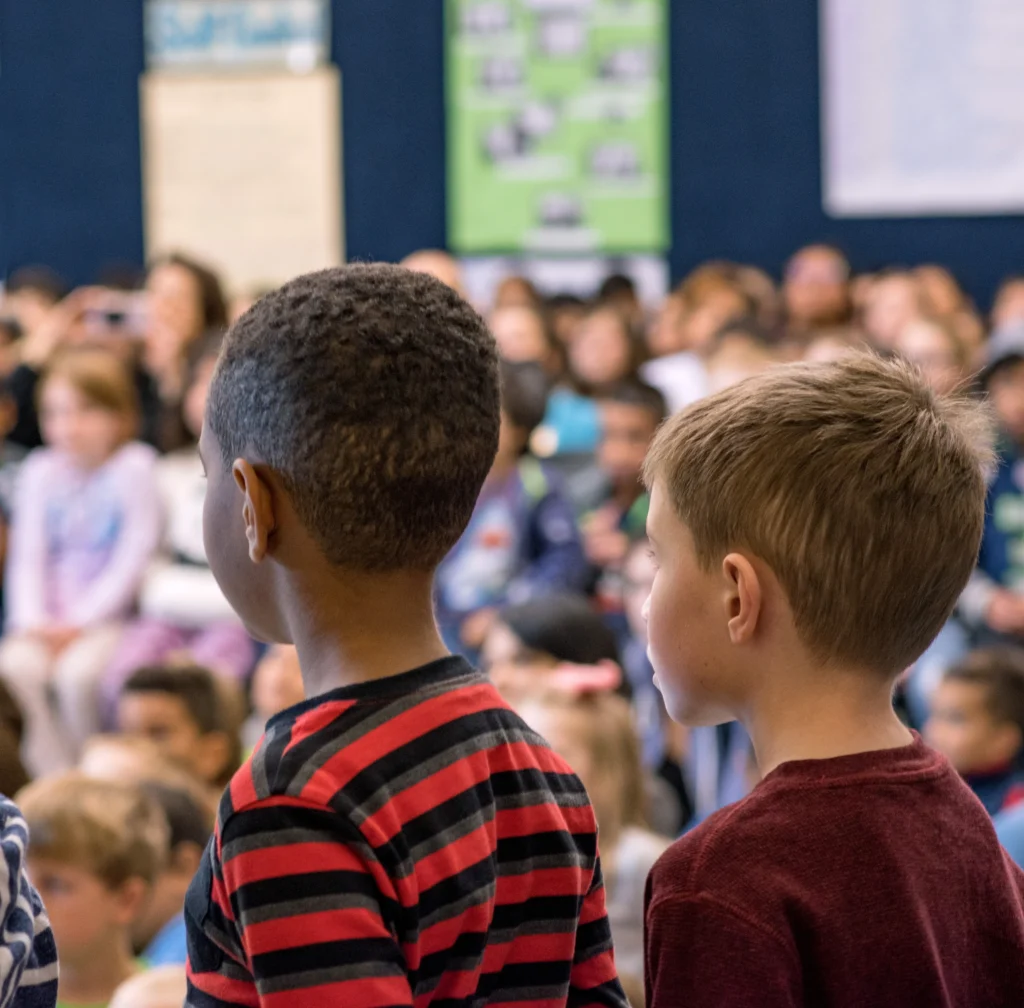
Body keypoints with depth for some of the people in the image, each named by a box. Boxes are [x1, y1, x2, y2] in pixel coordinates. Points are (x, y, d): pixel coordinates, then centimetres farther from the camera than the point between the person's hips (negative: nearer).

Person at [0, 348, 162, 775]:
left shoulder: (134, 468, -3)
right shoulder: (40, 471, 11)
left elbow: (133, 559, -8)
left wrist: (79, 622, -14)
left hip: (111, 617, -4)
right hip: (48, 623, 4)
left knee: (78, 670, -31)